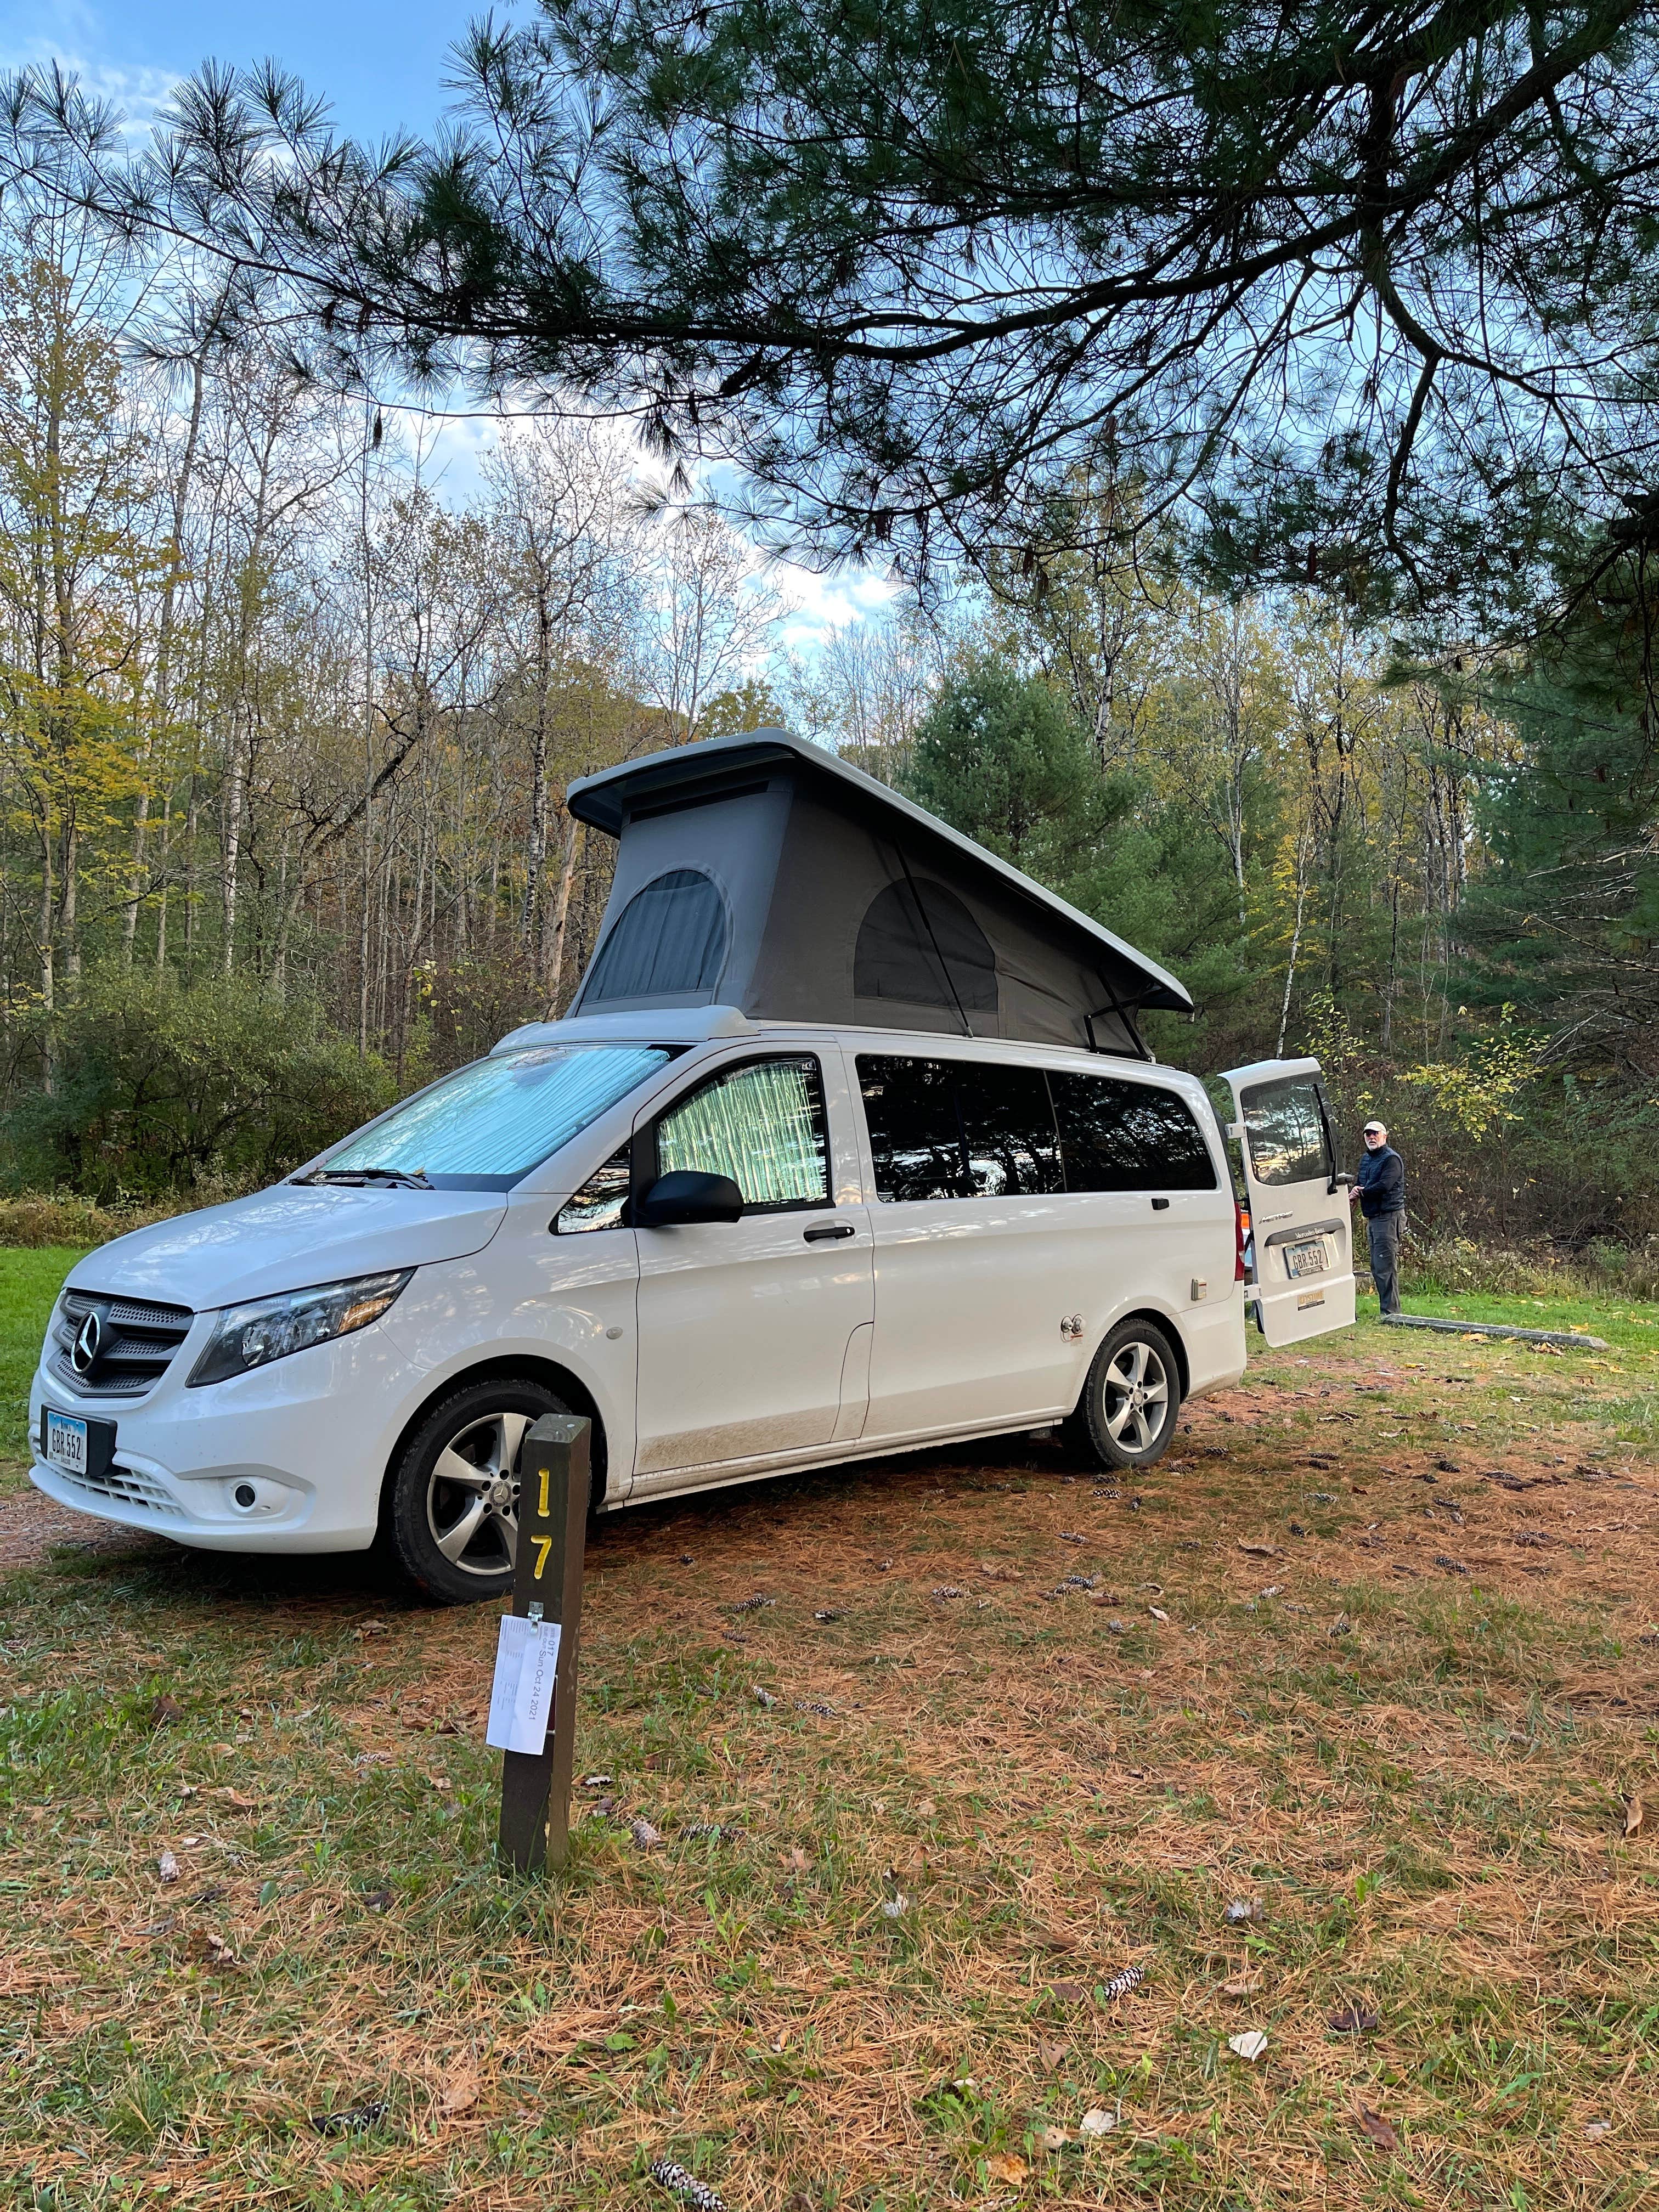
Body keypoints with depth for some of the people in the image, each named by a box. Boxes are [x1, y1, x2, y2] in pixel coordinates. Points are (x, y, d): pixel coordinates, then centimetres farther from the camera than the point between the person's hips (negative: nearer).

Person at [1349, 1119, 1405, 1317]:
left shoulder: (1391, 1159, -10)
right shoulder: (1366, 1159, 18)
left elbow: (1384, 1186, -21)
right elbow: (1359, 1182, 18)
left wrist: (1359, 1193, -9)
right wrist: (1354, 1192, -6)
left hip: (1388, 1217, -10)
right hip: (1372, 1218, 10)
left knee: (1386, 1266, -11)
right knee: (1377, 1267, 12)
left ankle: (1391, 1312, -9)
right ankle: (1387, 1310, 19)